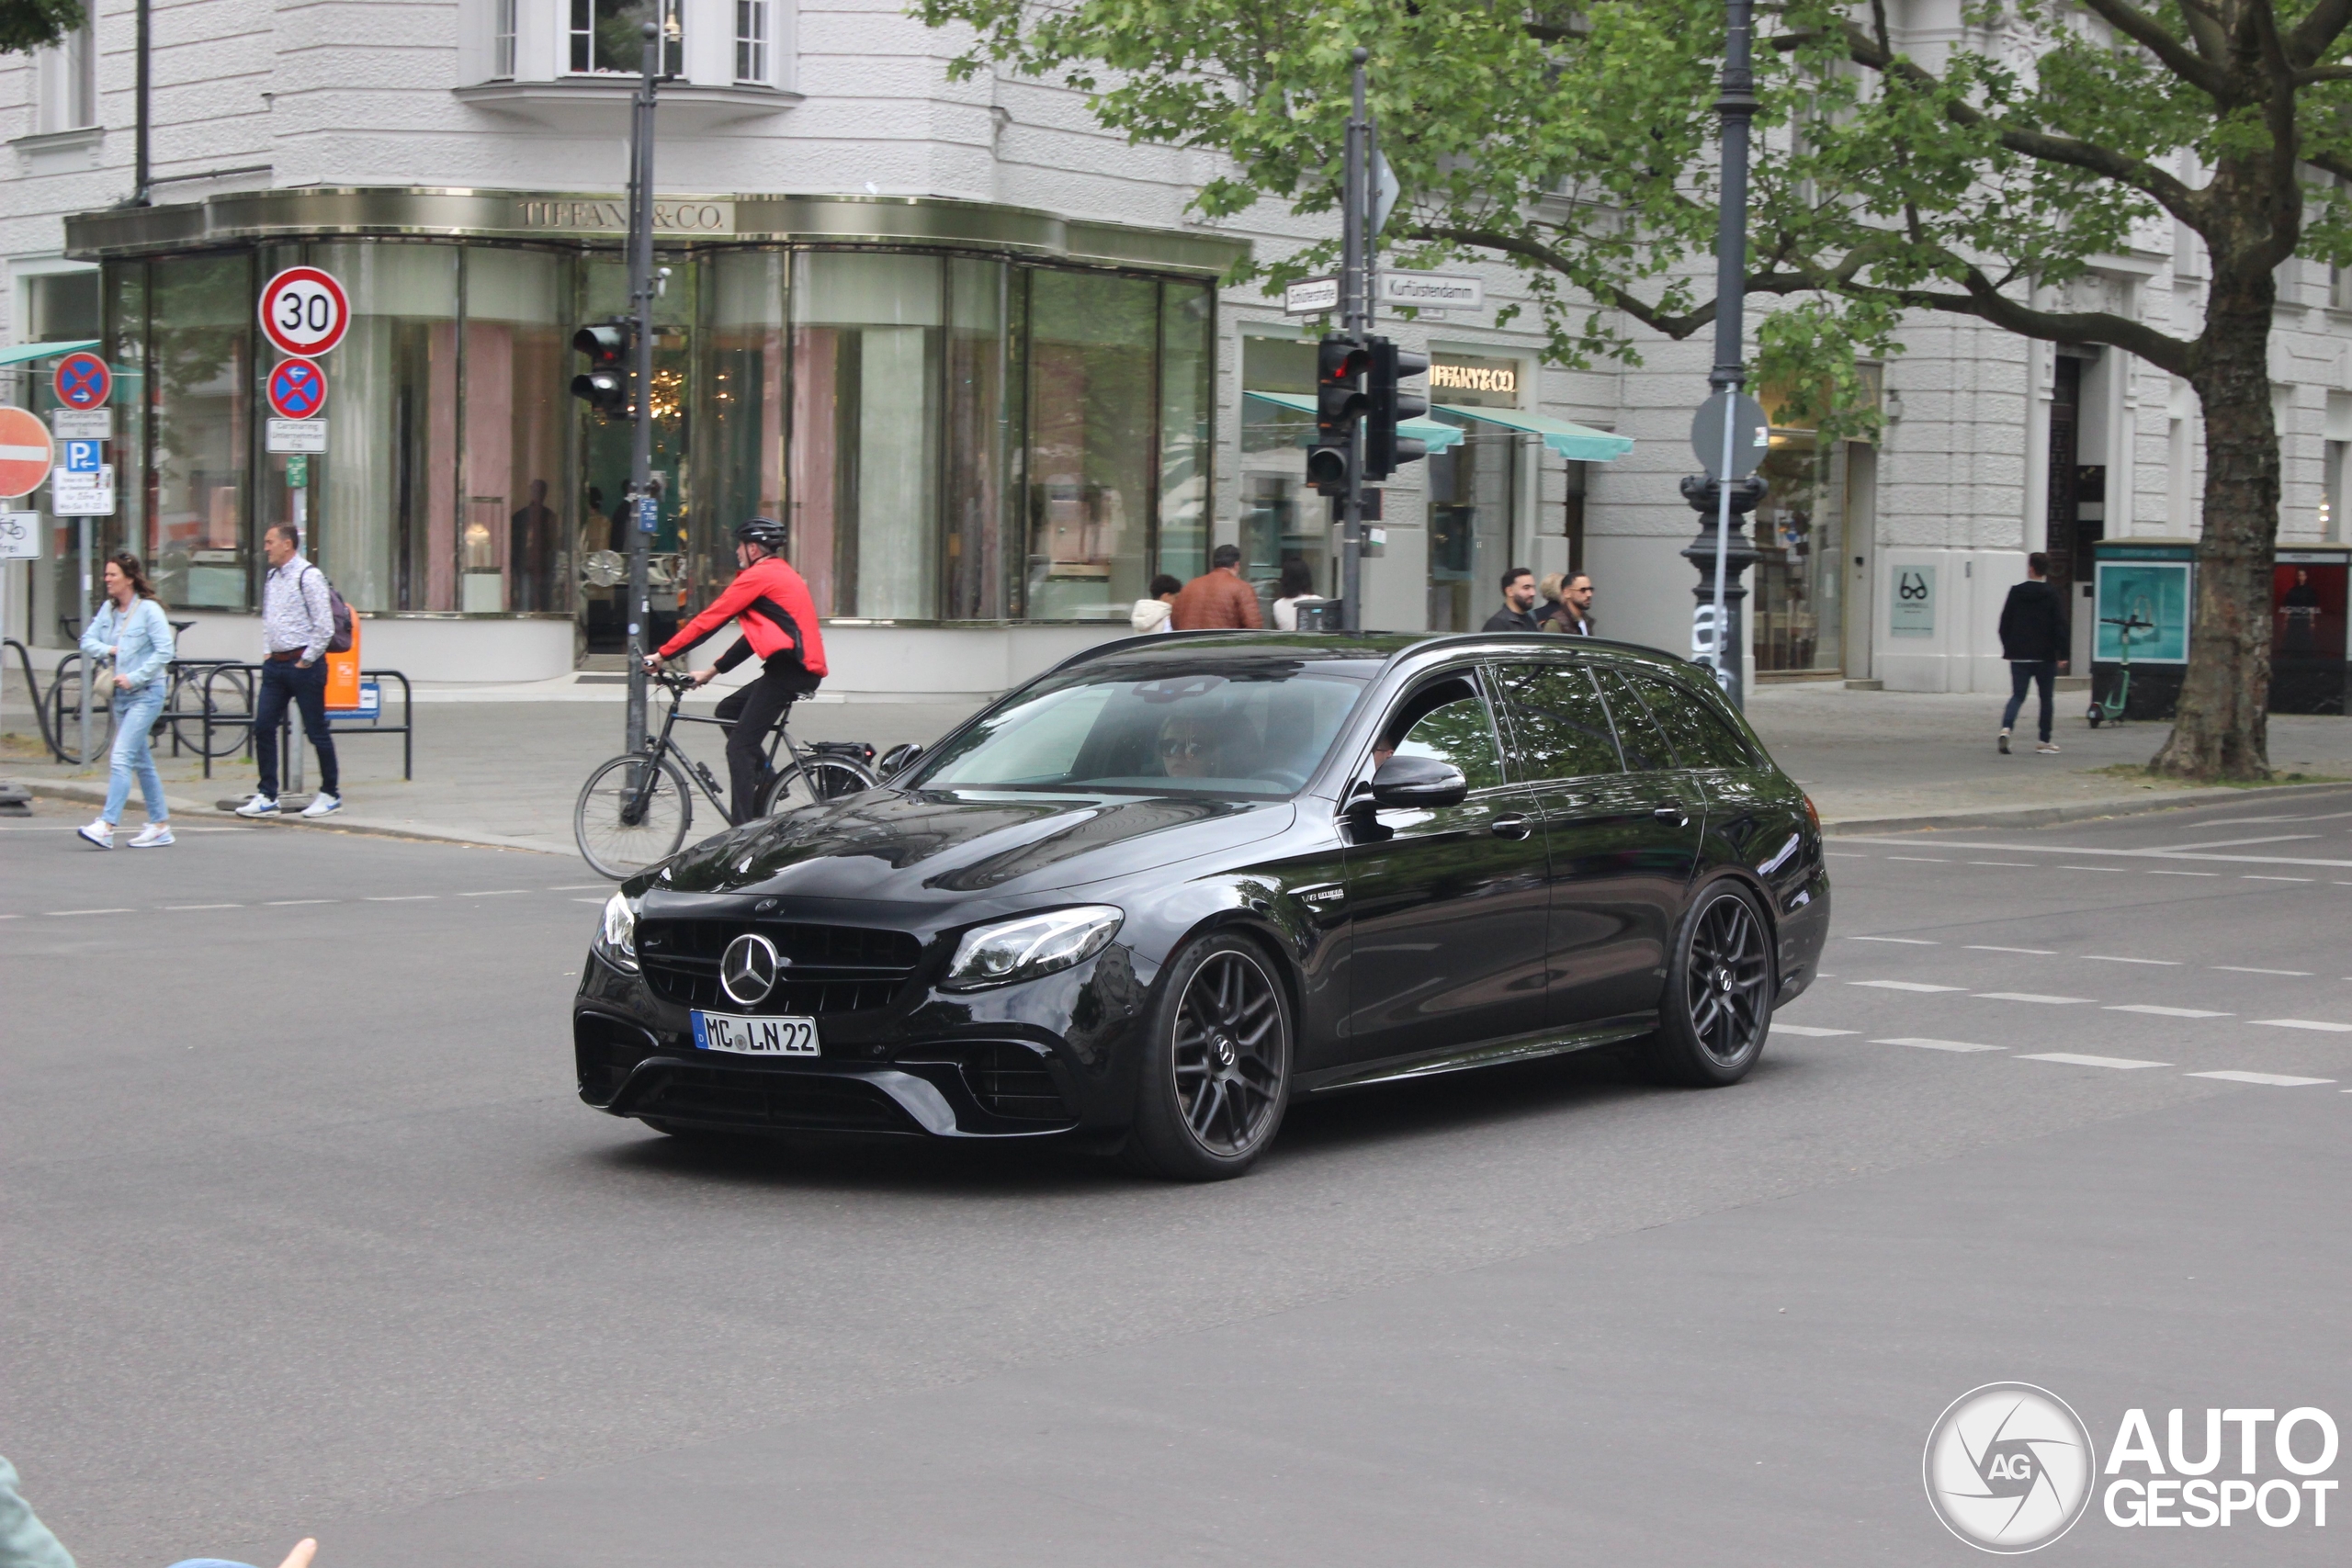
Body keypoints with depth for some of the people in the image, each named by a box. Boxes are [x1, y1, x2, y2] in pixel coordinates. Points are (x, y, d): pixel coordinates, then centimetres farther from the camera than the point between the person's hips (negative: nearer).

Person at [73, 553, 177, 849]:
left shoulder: (149, 610, -11)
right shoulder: (108, 610, 9)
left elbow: (164, 651, -15)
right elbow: (87, 643, 10)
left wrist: (134, 677, -18)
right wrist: (109, 650, -9)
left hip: (146, 693, -8)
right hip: (121, 694, 8)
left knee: (121, 758, -15)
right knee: (141, 761, 12)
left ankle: (106, 825, -19)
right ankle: (160, 825, 19)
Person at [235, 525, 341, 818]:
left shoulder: (308, 576, -12)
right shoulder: (271, 577, 12)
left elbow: (324, 626, -16)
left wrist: (306, 661, -13)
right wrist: (267, 653, 13)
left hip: (303, 664, -8)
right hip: (276, 663, 8)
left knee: (317, 730, 2)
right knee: (263, 728, 2)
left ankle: (330, 794, 14)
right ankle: (267, 796, 8)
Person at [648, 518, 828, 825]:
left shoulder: (758, 576, -7)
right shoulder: (782, 574, 24)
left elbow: (709, 619, -7)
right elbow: (755, 635, 26)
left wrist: (662, 654, -1)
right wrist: (712, 671, 25)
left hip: (788, 668, -10)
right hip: (802, 667, 10)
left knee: (740, 747, -8)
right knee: (728, 711, 21)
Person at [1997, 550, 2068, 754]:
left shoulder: (2016, 592, 1)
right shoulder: (2051, 595, -6)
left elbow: (2005, 623, 5)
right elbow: (2059, 625, -8)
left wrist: (2007, 648, 15)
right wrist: (2060, 651, -1)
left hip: (2019, 655, 1)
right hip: (2045, 655, -1)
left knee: (2017, 695, 4)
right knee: (2046, 698, 11)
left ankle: (2006, 728, -22)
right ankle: (2045, 740, 15)